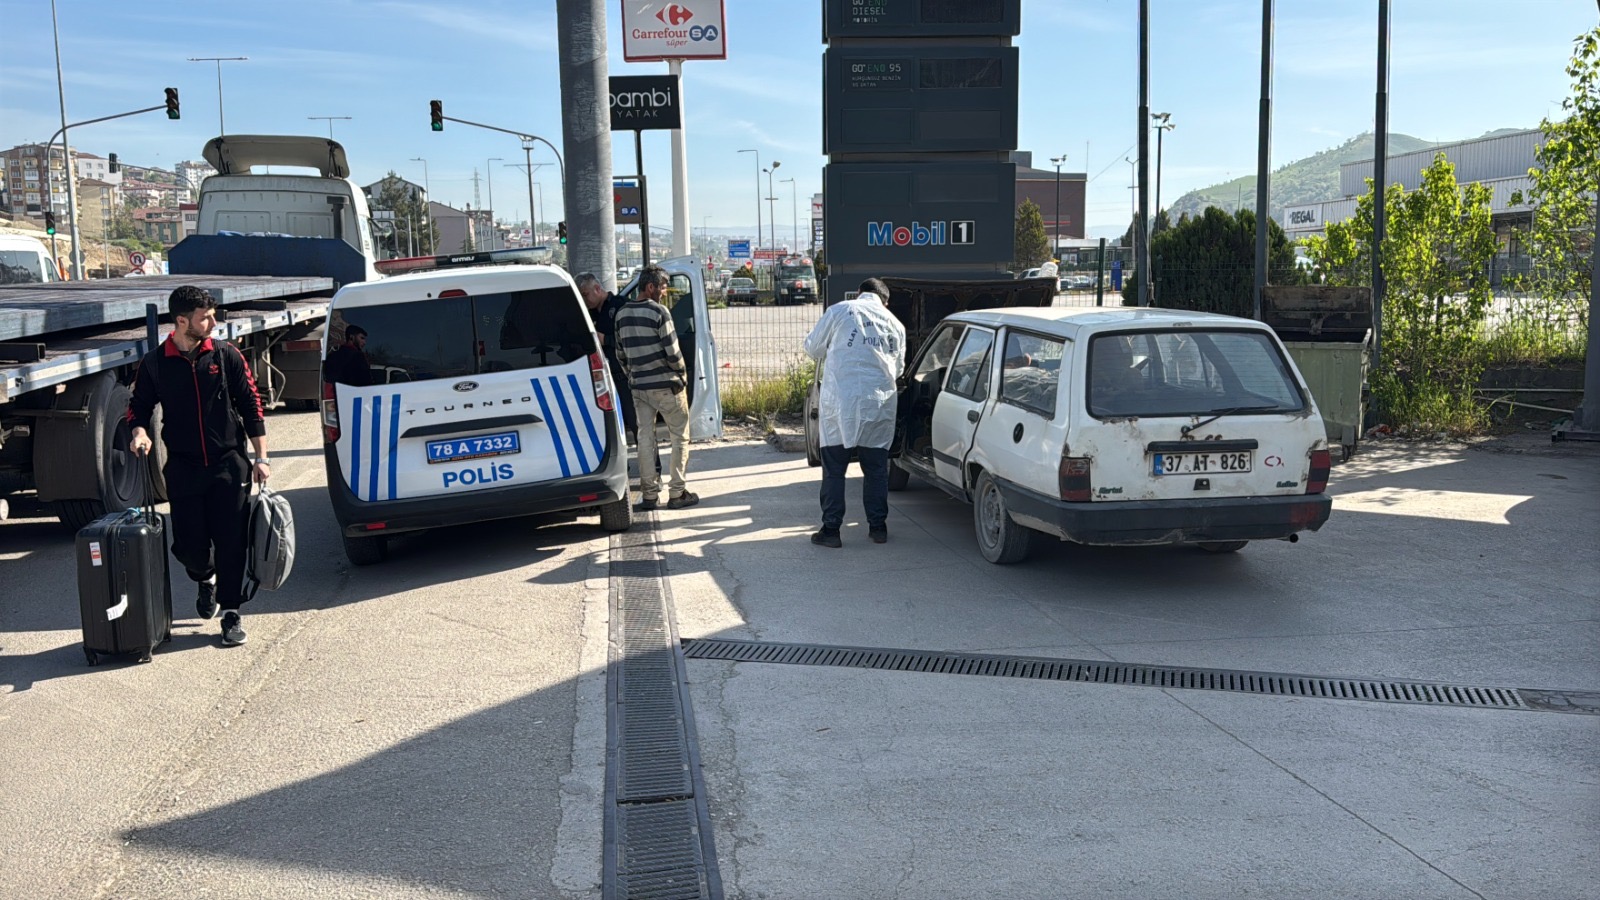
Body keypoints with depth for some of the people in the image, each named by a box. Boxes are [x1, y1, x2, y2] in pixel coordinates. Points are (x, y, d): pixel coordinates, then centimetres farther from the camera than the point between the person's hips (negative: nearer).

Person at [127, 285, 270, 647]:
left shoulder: (226, 355, -1)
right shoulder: (154, 363, 0)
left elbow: (251, 406, 2)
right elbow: (139, 406, 13)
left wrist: (261, 458, -1)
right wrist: (140, 432, -10)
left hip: (229, 464, -1)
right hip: (183, 468, 1)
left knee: (230, 542, -1)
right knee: (188, 544, 2)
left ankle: (231, 614, 12)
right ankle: (206, 579, 37)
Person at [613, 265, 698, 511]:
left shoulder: (622, 314, 7)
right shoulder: (658, 312, -14)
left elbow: (620, 353, 13)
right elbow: (672, 352, -16)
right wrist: (683, 375, 0)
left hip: (639, 386, 6)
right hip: (666, 385, -6)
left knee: (645, 438, 10)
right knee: (680, 437, 5)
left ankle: (649, 494, 10)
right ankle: (677, 493, 5)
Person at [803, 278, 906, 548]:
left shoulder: (839, 311, 0)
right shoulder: (895, 324, 11)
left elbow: (812, 347, 6)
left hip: (839, 402, -3)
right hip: (879, 404, 3)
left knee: (834, 468, 4)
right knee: (876, 469, 13)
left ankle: (831, 529, 5)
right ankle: (878, 526, 19)